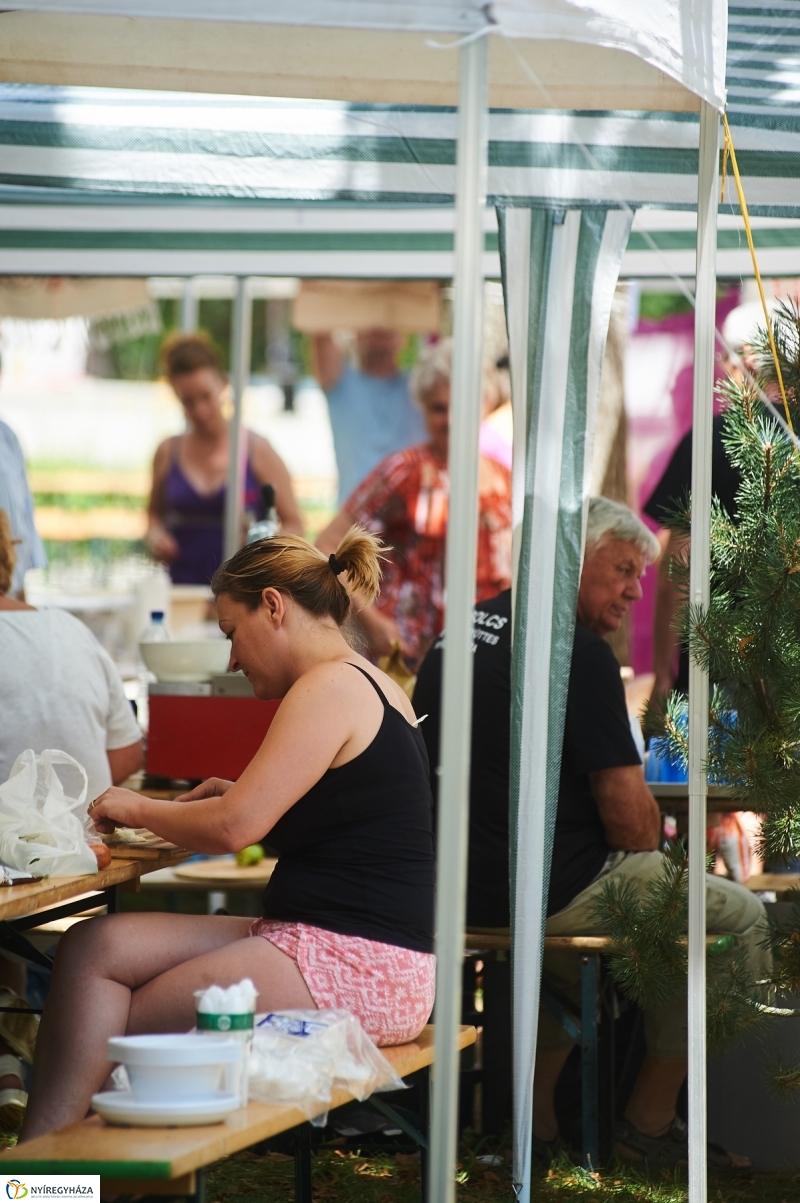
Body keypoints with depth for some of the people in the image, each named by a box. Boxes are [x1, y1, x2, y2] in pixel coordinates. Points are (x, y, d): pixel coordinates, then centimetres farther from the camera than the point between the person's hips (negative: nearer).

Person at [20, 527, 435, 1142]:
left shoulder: (332, 686, -12)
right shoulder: (370, 686, 19)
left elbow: (232, 828, -17)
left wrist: (138, 809, 1)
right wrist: (241, 793, 18)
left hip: (356, 971, -10)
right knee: (94, 947, -3)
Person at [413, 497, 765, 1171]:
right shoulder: (578, 652, -14)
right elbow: (628, 815, -15)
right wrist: (656, 858, 7)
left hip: (455, 884, 9)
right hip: (551, 894, -9)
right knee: (746, 918, 3)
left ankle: (535, 1117, 33)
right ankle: (650, 1122, 10)